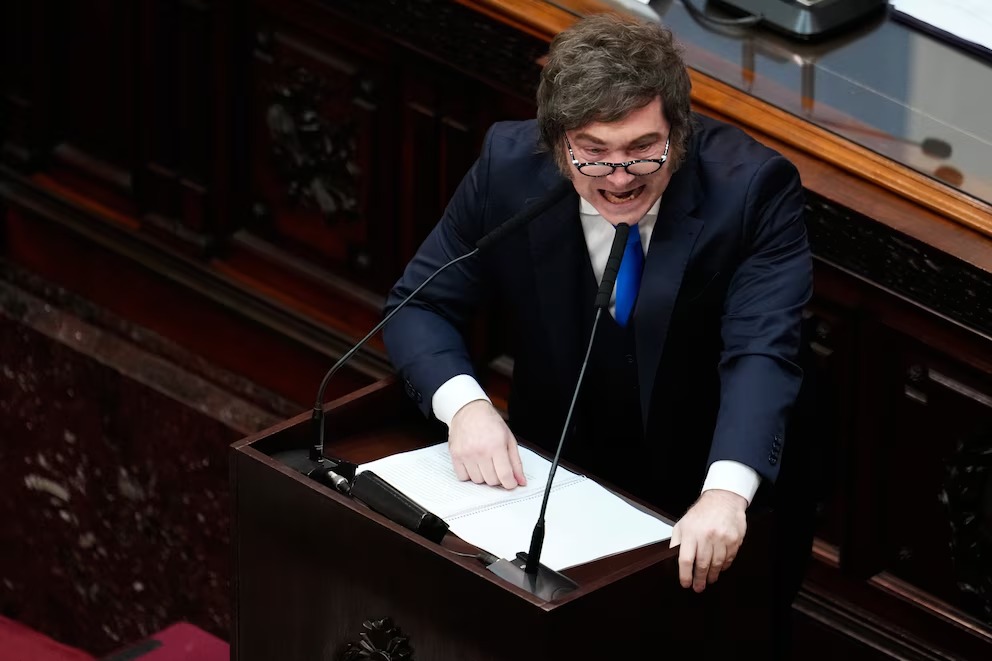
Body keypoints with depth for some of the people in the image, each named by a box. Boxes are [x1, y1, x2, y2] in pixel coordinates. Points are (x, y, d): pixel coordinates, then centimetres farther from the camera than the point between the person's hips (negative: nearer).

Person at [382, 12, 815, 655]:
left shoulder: (753, 185, -17)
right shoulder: (507, 167, -11)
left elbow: (764, 350, -26)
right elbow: (419, 306, -2)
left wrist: (727, 494, -44)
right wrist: (464, 404, -24)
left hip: (705, 502, -2)